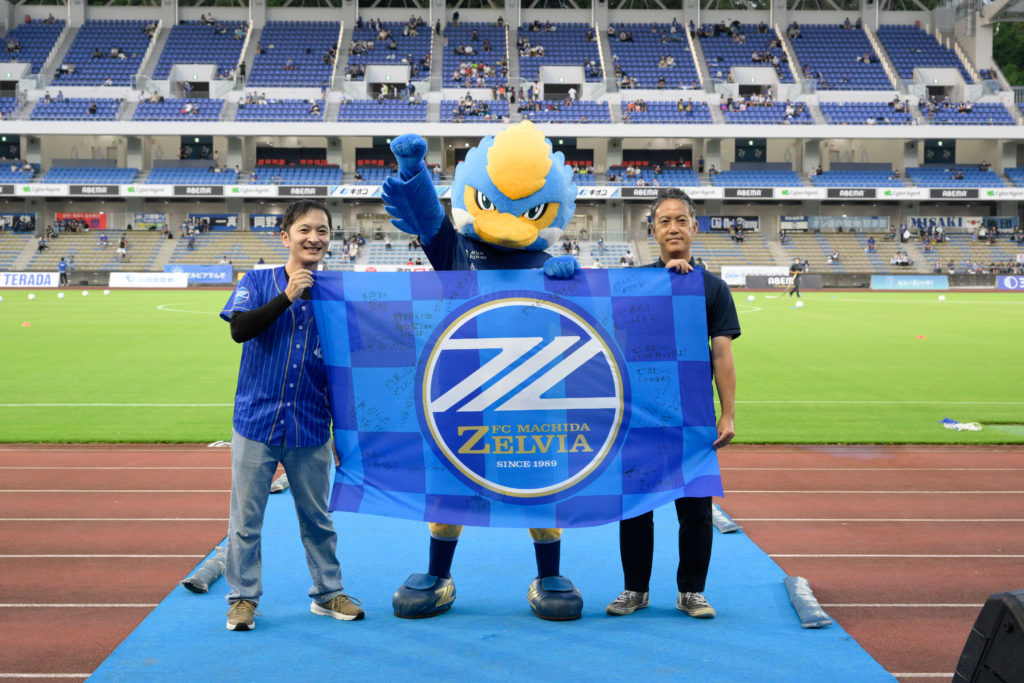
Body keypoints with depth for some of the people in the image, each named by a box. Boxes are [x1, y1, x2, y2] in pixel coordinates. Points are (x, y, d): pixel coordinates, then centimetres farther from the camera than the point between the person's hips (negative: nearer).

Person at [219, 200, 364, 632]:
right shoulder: (258, 281, 1)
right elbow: (239, 329, -16)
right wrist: (287, 296, -22)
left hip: (310, 429, 1)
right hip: (256, 422, -1)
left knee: (317, 517, 12)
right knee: (246, 518, 5)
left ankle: (327, 593, 27)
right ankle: (243, 597, 20)